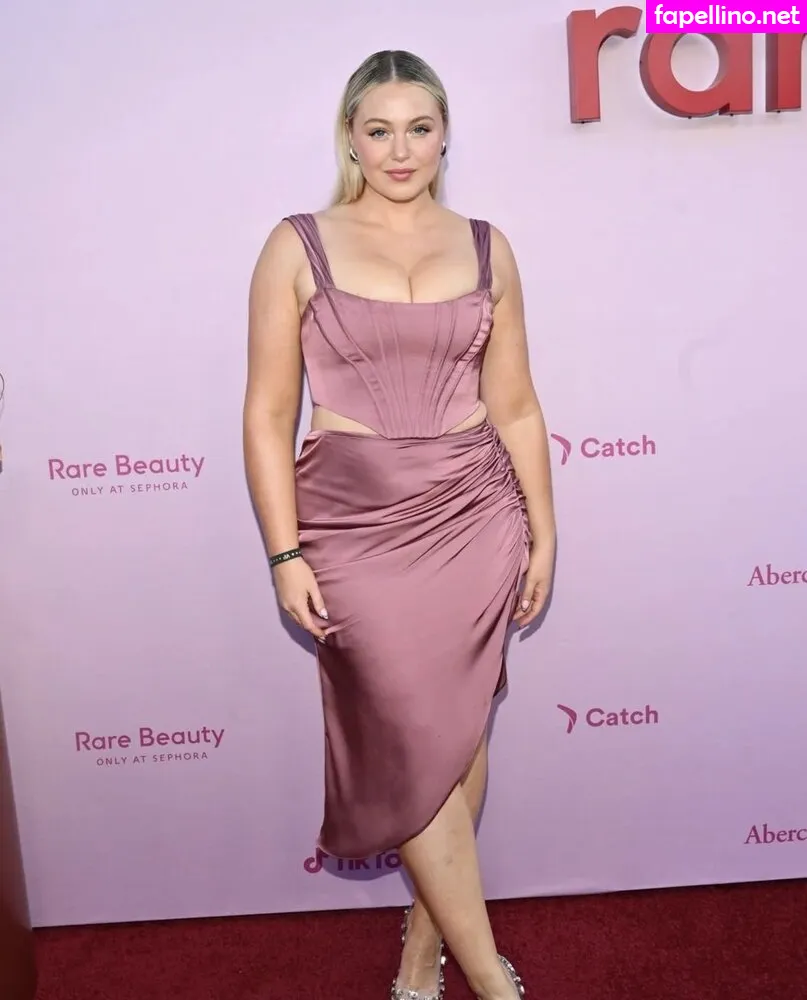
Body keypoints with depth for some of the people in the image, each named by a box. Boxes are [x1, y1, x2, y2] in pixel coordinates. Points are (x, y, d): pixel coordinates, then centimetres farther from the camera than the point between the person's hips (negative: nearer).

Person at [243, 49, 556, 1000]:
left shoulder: (484, 246, 8)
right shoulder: (298, 246, 0)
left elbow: (516, 405, 9)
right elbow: (268, 413, -2)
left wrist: (542, 531, 8)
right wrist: (285, 552, -7)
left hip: (476, 515, 3)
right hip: (357, 523, -2)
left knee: (459, 729, 10)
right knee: (412, 742, 0)